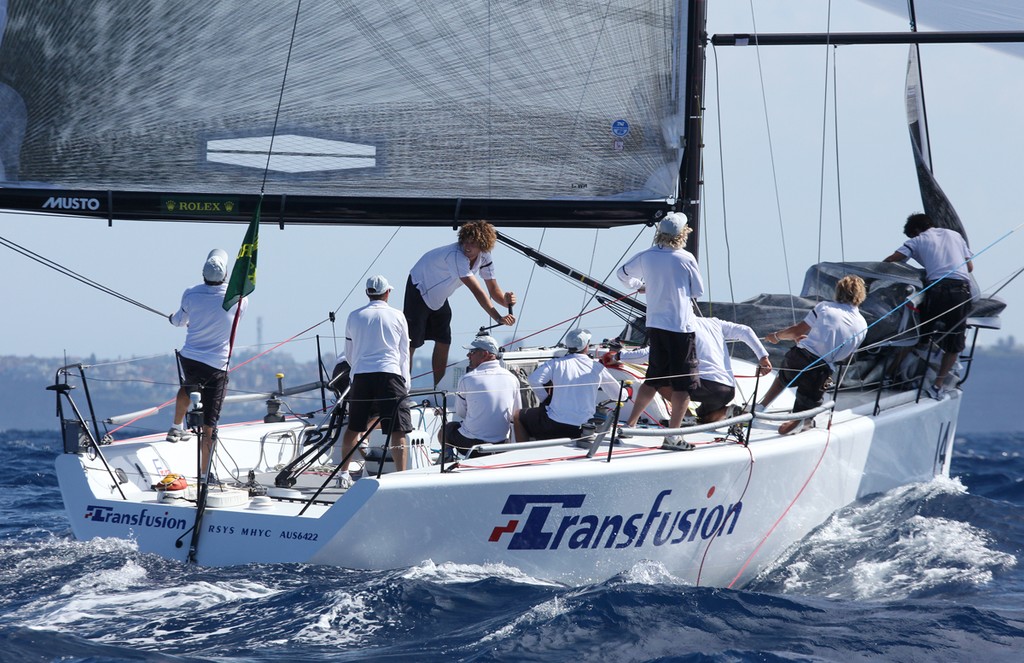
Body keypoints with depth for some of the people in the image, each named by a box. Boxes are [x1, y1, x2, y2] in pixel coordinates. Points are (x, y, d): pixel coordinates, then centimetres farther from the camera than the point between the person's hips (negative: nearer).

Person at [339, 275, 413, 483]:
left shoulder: (354, 317, 10)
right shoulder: (397, 316, 7)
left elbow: (348, 355, 18)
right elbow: (404, 354, 13)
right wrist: (406, 384, 22)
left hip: (361, 375, 3)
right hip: (389, 373, -2)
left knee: (353, 427, 15)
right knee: (397, 430, -6)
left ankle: (344, 474, 23)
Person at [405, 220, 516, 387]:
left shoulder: (484, 258, -12)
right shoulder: (456, 255, -37)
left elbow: (493, 289, -10)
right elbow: (477, 291, -42)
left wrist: (506, 300, -34)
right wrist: (498, 318, -45)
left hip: (439, 297, 8)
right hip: (419, 289, -8)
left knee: (443, 342, 6)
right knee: (411, 343, -12)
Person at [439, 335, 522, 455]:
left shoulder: (467, 379, -12)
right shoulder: (512, 378, -2)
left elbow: (460, 412, 2)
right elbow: (516, 416, 6)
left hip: (470, 442, -3)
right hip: (501, 442, 3)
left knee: (443, 432, 27)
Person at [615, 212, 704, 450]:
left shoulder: (646, 257, 3)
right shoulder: (686, 259, -9)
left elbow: (623, 274, 20)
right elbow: (698, 291, 2)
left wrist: (640, 285, 38)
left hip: (655, 325, 6)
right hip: (681, 327, -6)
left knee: (654, 378, 20)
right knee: (684, 384, 0)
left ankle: (630, 424, 22)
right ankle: (672, 436, -4)